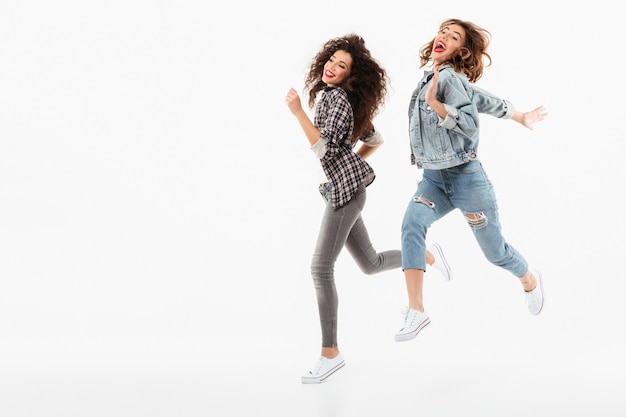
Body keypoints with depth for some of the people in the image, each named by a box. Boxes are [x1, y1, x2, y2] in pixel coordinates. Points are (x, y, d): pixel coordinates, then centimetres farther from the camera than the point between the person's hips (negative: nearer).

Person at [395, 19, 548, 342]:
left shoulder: (450, 78, -15)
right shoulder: (431, 78, 10)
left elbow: (470, 126, -22)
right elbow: (484, 100, 16)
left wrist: (435, 104, -32)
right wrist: (520, 117, 22)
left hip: (465, 176, -7)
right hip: (433, 178, 7)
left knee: (494, 251, 9)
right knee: (411, 225, -22)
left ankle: (530, 279, 42)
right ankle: (416, 312, -24)